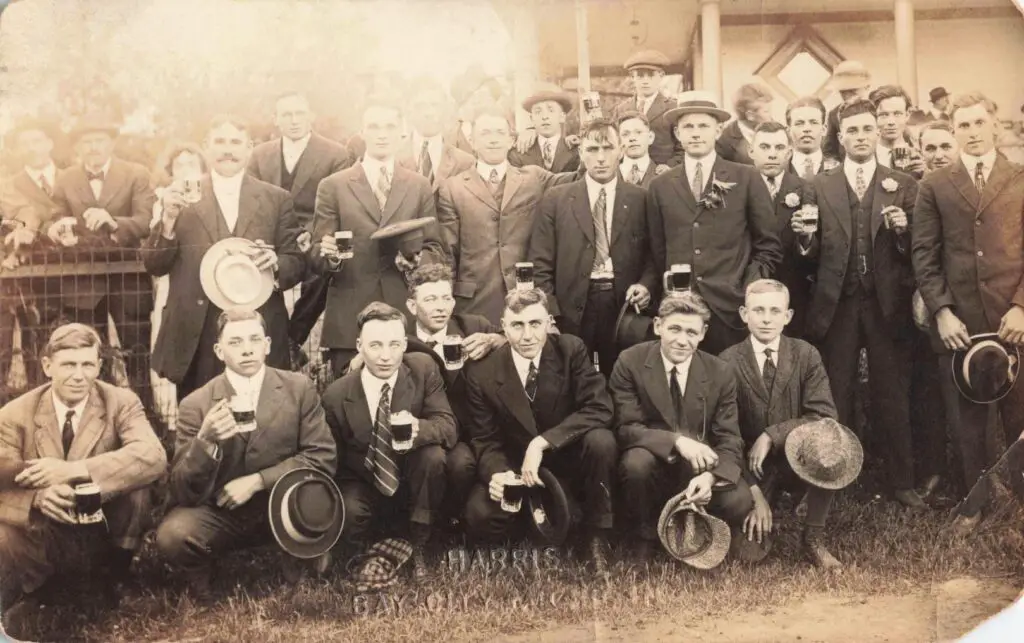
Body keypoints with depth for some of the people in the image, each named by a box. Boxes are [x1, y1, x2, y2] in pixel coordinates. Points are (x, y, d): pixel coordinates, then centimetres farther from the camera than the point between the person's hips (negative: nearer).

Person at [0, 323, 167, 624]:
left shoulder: (121, 402, -10)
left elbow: (153, 457, -30)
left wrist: (73, 470, -39)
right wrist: (39, 498, -39)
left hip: (103, 530, 1)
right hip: (44, 535, -1)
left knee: (137, 485, -29)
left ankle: (110, 577, -3)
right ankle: (28, 593, 3)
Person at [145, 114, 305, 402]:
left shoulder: (276, 199, 8)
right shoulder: (182, 197, 7)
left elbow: (297, 262, 7)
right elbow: (155, 266, 2)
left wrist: (276, 263, -15)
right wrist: (168, 219, -14)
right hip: (196, 337, 0)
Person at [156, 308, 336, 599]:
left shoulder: (299, 388, -5)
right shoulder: (195, 405, -8)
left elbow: (323, 457, -10)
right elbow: (183, 492, -13)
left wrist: (257, 481, -19)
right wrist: (205, 442, -33)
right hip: (220, 514, 0)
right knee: (172, 536, -31)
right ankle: (201, 576, 5)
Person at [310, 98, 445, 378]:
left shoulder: (420, 187, 12)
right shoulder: (333, 186, 7)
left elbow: (436, 249, 11)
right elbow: (316, 256, 5)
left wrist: (417, 259, -11)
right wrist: (328, 254, -18)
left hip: (406, 316, 1)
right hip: (349, 321, -1)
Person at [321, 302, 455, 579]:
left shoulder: (424, 369, -15)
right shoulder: (336, 395, -15)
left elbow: (447, 428, -19)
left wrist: (417, 429, -41)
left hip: (411, 483, 2)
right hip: (363, 485, -1)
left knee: (433, 454, -30)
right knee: (348, 513, -34)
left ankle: (418, 548, -9)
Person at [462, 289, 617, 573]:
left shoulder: (571, 350, -14)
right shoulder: (482, 372, -12)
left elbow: (599, 409, -22)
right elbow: (486, 440, -6)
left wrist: (542, 442, -31)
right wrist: (498, 473, -29)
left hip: (569, 459, 0)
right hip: (515, 466, 0)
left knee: (601, 440, -32)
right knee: (479, 517, -25)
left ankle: (597, 535, -10)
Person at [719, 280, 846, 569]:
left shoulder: (806, 355, -7)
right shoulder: (729, 361, -11)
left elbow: (824, 415, -15)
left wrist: (772, 436, -26)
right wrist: (753, 491, -19)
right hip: (749, 460, -1)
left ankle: (813, 538, -11)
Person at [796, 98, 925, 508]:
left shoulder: (903, 185, 7)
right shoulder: (819, 186, 7)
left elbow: (916, 252, 5)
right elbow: (812, 256, 4)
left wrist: (903, 230, -15)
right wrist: (806, 237, -16)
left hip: (888, 304, 0)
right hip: (837, 305, 0)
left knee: (893, 397, 5)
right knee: (835, 398, 5)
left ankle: (902, 482, 13)